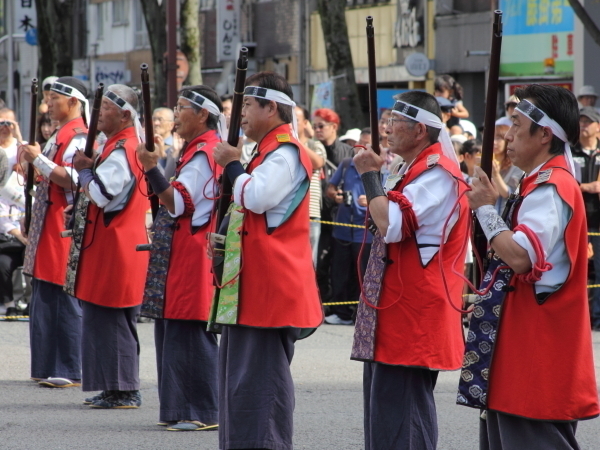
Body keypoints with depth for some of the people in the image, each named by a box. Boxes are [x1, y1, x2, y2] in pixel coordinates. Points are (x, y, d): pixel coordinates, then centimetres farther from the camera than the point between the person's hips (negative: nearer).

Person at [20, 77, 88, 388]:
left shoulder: (79, 138, -11)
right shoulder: (58, 137, 18)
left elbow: (72, 179, -23)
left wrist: (38, 159, -18)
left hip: (65, 226, -10)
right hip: (47, 228, 10)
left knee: (64, 301, -7)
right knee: (44, 301, 10)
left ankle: (70, 371, -5)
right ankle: (48, 366, 14)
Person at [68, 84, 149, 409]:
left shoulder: (122, 151, -17)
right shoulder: (120, 144, 16)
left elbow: (99, 195, -24)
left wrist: (84, 170, -9)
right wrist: (90, 169, 7)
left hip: (114, 247, -10)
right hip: (109, 246, 10)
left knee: (112, 320, -6)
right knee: (115, 321, 13)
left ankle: (123, 391, -4)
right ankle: (118, 390, 18)